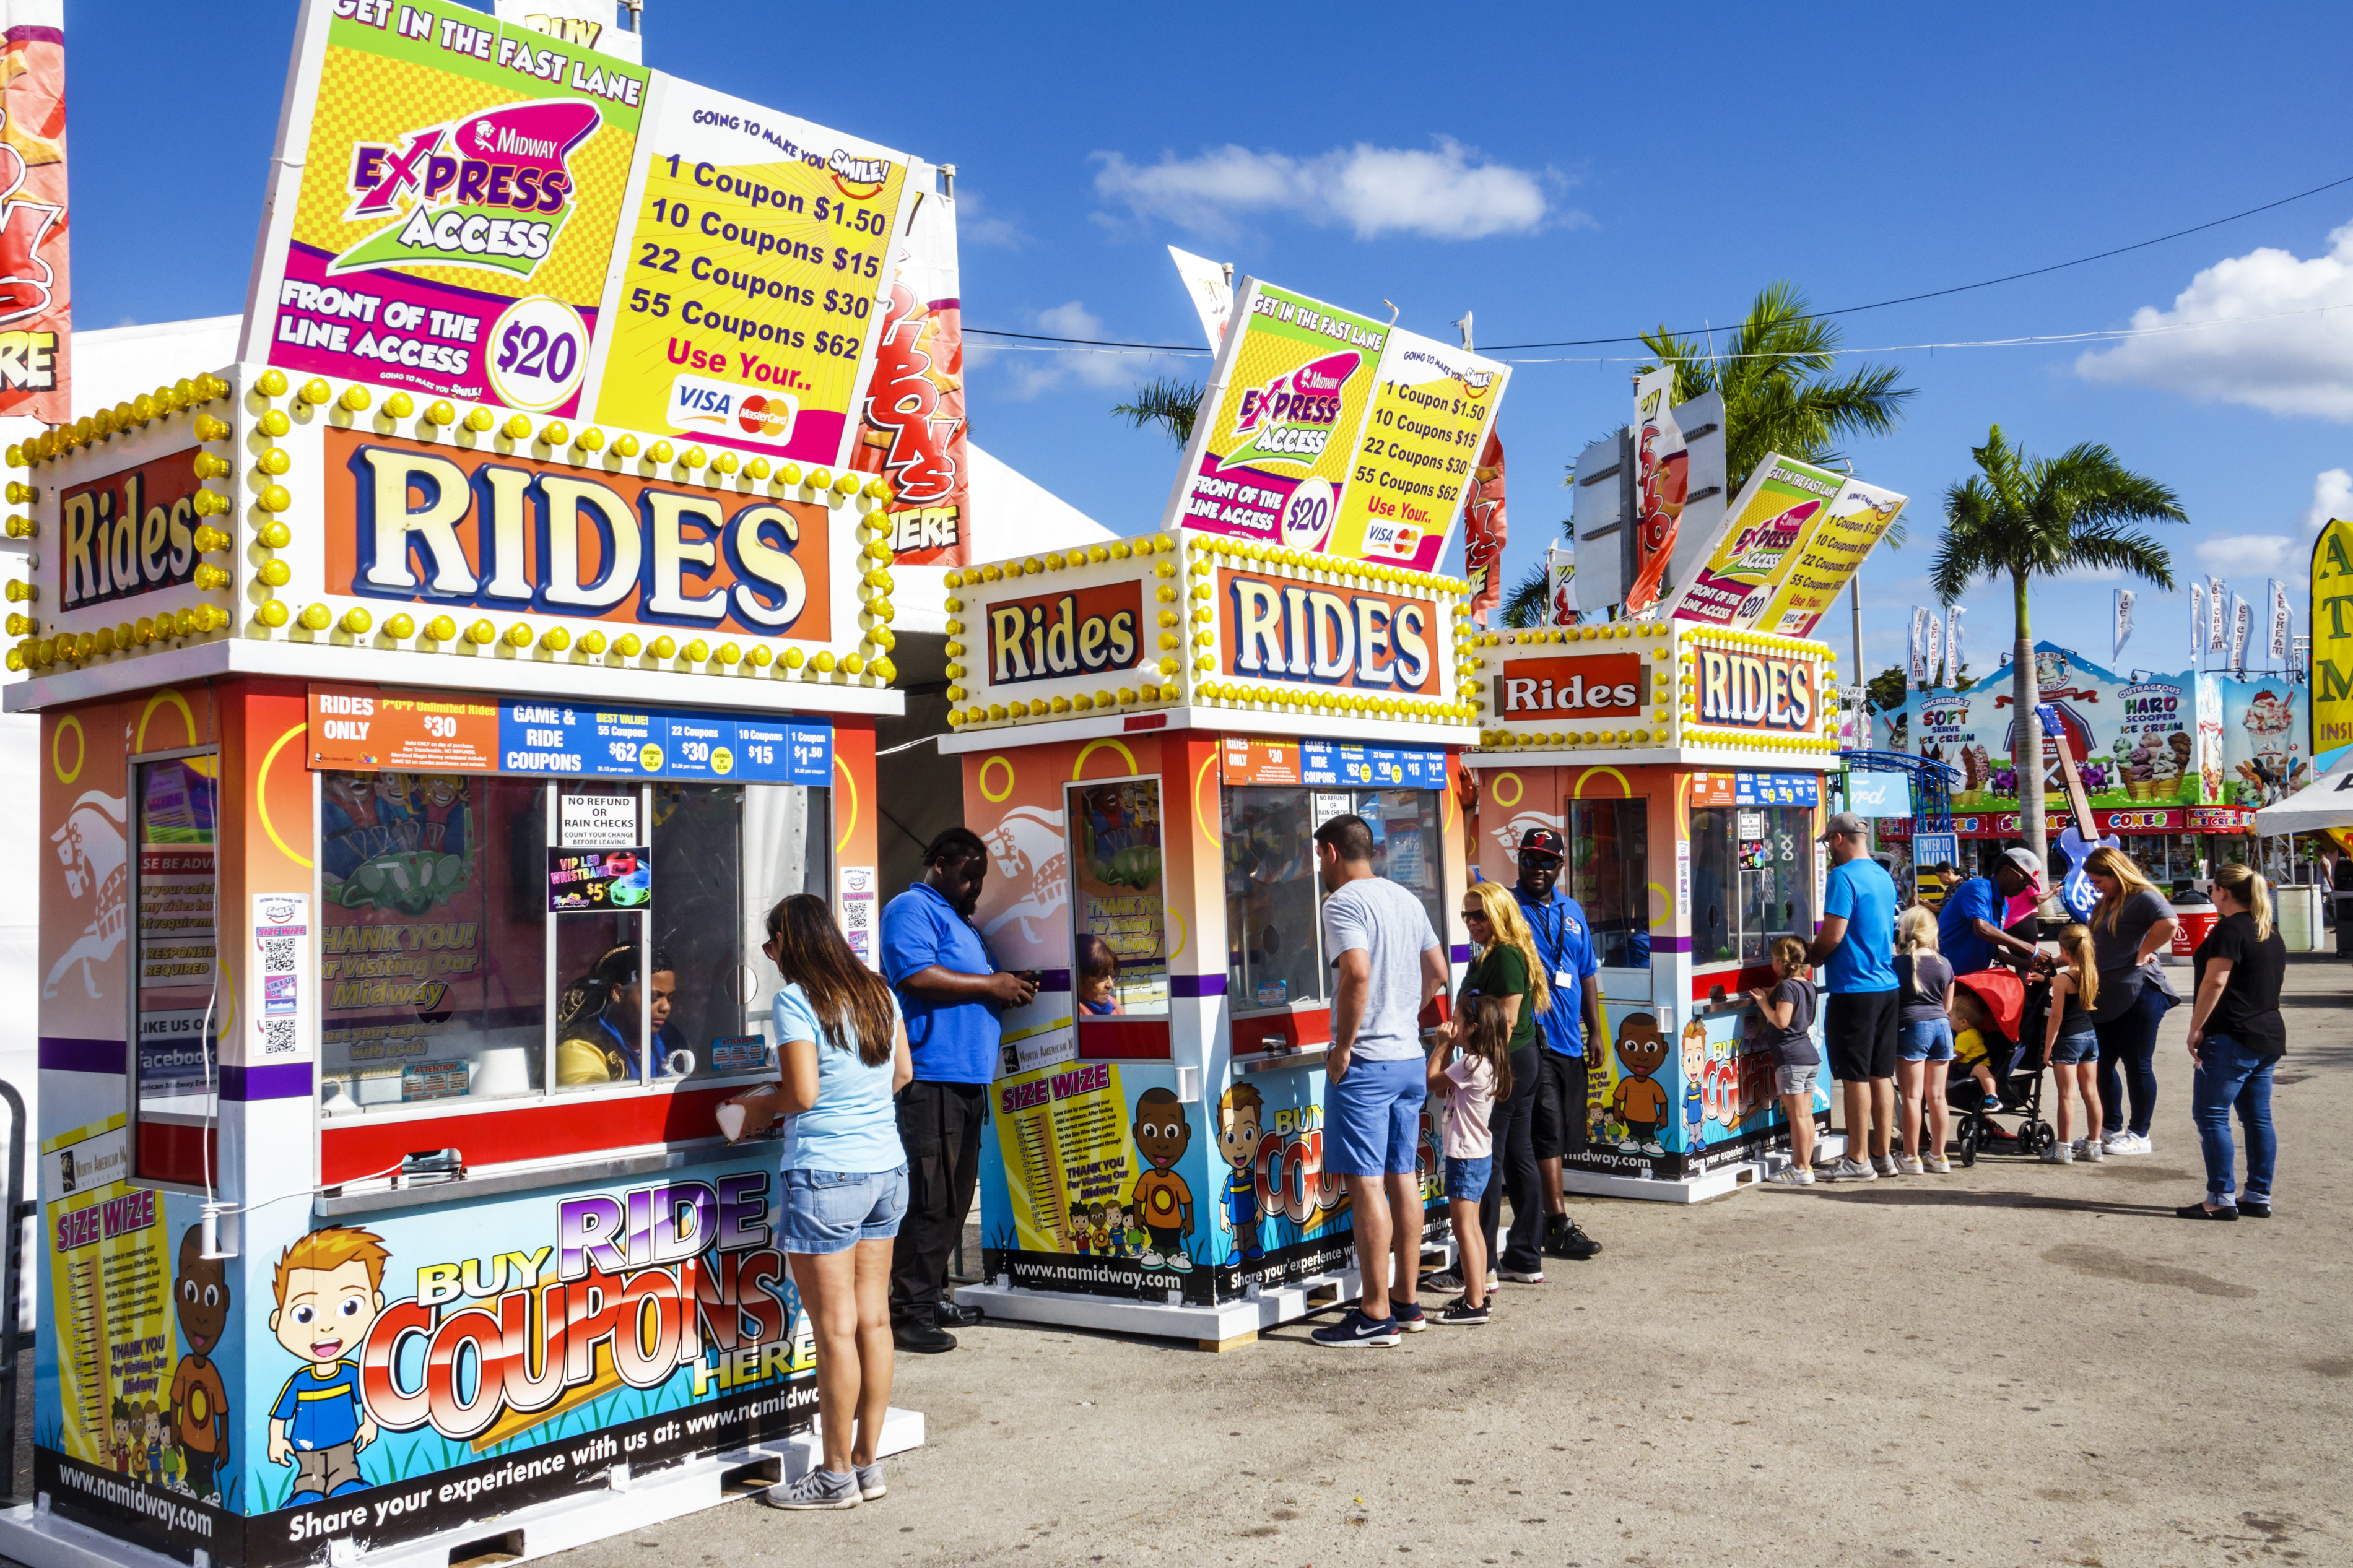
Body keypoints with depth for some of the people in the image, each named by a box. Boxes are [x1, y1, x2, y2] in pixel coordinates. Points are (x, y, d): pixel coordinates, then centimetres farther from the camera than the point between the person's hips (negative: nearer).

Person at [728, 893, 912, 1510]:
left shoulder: (795, 1000, -11)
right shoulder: (879, 991, 10)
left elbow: (802, 1094, -15)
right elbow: (903, 1073, 16)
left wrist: (763, 1106, 3)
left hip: (825, 1175, -7)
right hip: (887, 1170, 7)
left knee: (835, 1327, 0)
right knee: (874, 1318, 11)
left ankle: (837, 1475, 8)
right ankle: (868, 1463, 18)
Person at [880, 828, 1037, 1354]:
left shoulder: (958, 919, 25)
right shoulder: (912, 909, -5)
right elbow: (916, 976, -21)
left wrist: (1008, 989, 12)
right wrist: (990, 984, -14)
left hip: (967, 1078, 10)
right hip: (931, 1078, -10)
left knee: (954, 1197, 14)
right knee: (929, 1198, -10)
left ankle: (932, 1296, 23)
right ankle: (908, 1311, -5)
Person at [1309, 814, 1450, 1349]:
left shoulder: (1343, 903, -12)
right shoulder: (1406, 899, 14)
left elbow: (1357, 973, -26)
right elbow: (1437, 972, 21)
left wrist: (1342, 1047, -18)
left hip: (1365, 1063, -9)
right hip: (1410, 1057, 9)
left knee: (1365, 1184, -4)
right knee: (1403, 1176, 13)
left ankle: (1376, 1315, -1)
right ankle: (1407, 1301, 20)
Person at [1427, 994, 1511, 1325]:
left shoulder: (1471, 1064, -21)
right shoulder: (1485, 1063, 9)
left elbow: (1431, 1082, -14)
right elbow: (1442, 1091, 14)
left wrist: (1441, 1048, -4)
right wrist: (1447, 1050, 9)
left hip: (1466, 1157, -10)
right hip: (1479, 1154, 10)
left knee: (1464, 1228, -7)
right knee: (1472, 1226, 17)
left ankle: (1474, 1305, -6)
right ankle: (1478, 1293, 25)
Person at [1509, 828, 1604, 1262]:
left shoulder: (1572, 911, 16)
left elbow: (1587, 973, 20)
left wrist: (1595, 1031, 16)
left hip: (1568, 1040, 7)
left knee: (1561, 1134, 11)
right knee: (1547, 1130, -9)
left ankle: (1540, 1220, 23)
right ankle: (1558, 1226, -5)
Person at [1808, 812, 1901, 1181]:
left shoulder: (1844, 877, -14)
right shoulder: (1884, 876, 14)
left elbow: (1832, 935, -19)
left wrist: (1811, 954, 1)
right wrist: (1821, 951, 21)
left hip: (1854, 988, -8)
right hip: (1887, 984, 8)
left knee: (1856, 1077, -3)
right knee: (1881, 1074, 12)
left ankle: (1858, 1161, 2)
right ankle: (1883, 1155, 17)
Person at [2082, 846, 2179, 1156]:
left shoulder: (2143, 897, -11)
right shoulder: (2104, 905, 19)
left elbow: (2168, 922, -31)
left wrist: (2142, 954, -22)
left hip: (2138, 994, -10)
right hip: (2107, 996, 10)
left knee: (2137, 1064, -1)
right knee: (2103, 1063, 13)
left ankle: (2139, 1135, 8)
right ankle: (2111, 1129, 24)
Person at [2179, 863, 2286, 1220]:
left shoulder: (2230, 929, -13)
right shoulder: (2271, 935, 16)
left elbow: (2215, 981, -20)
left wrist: (2196, 1027, -15)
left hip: (2231, 1038, -10)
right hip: (2269, 1036, 10)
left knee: (2212, 1116, -6)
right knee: (2258, 1119, 11)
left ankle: (2220, 1200, -7)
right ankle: (2258, 1197, 13)